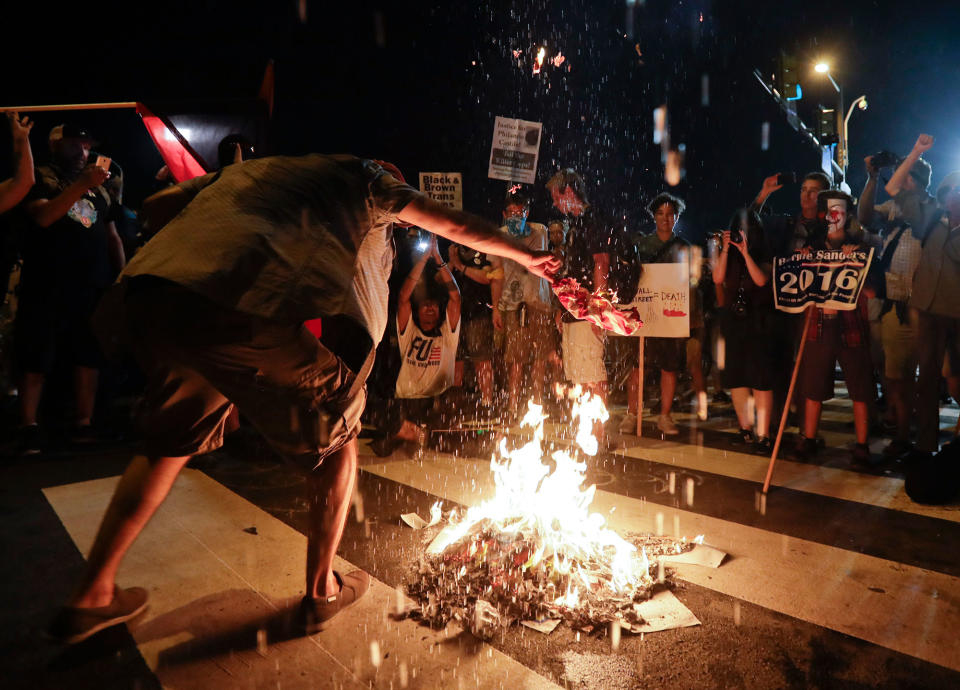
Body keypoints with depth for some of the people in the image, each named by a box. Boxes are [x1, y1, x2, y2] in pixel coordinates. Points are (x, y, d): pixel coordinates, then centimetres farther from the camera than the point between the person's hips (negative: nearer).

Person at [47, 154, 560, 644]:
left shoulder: (245, 169, 36)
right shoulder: (365, 178, 22)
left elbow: (154, 206, 29)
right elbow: (458, 226, 25)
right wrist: (525, 255, 38)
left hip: (151, 291, 7)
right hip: (250, 311, -6)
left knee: (172, 443, 28)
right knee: (336, 438, 16)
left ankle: (91, 597, 36)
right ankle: (320, 592, 29)